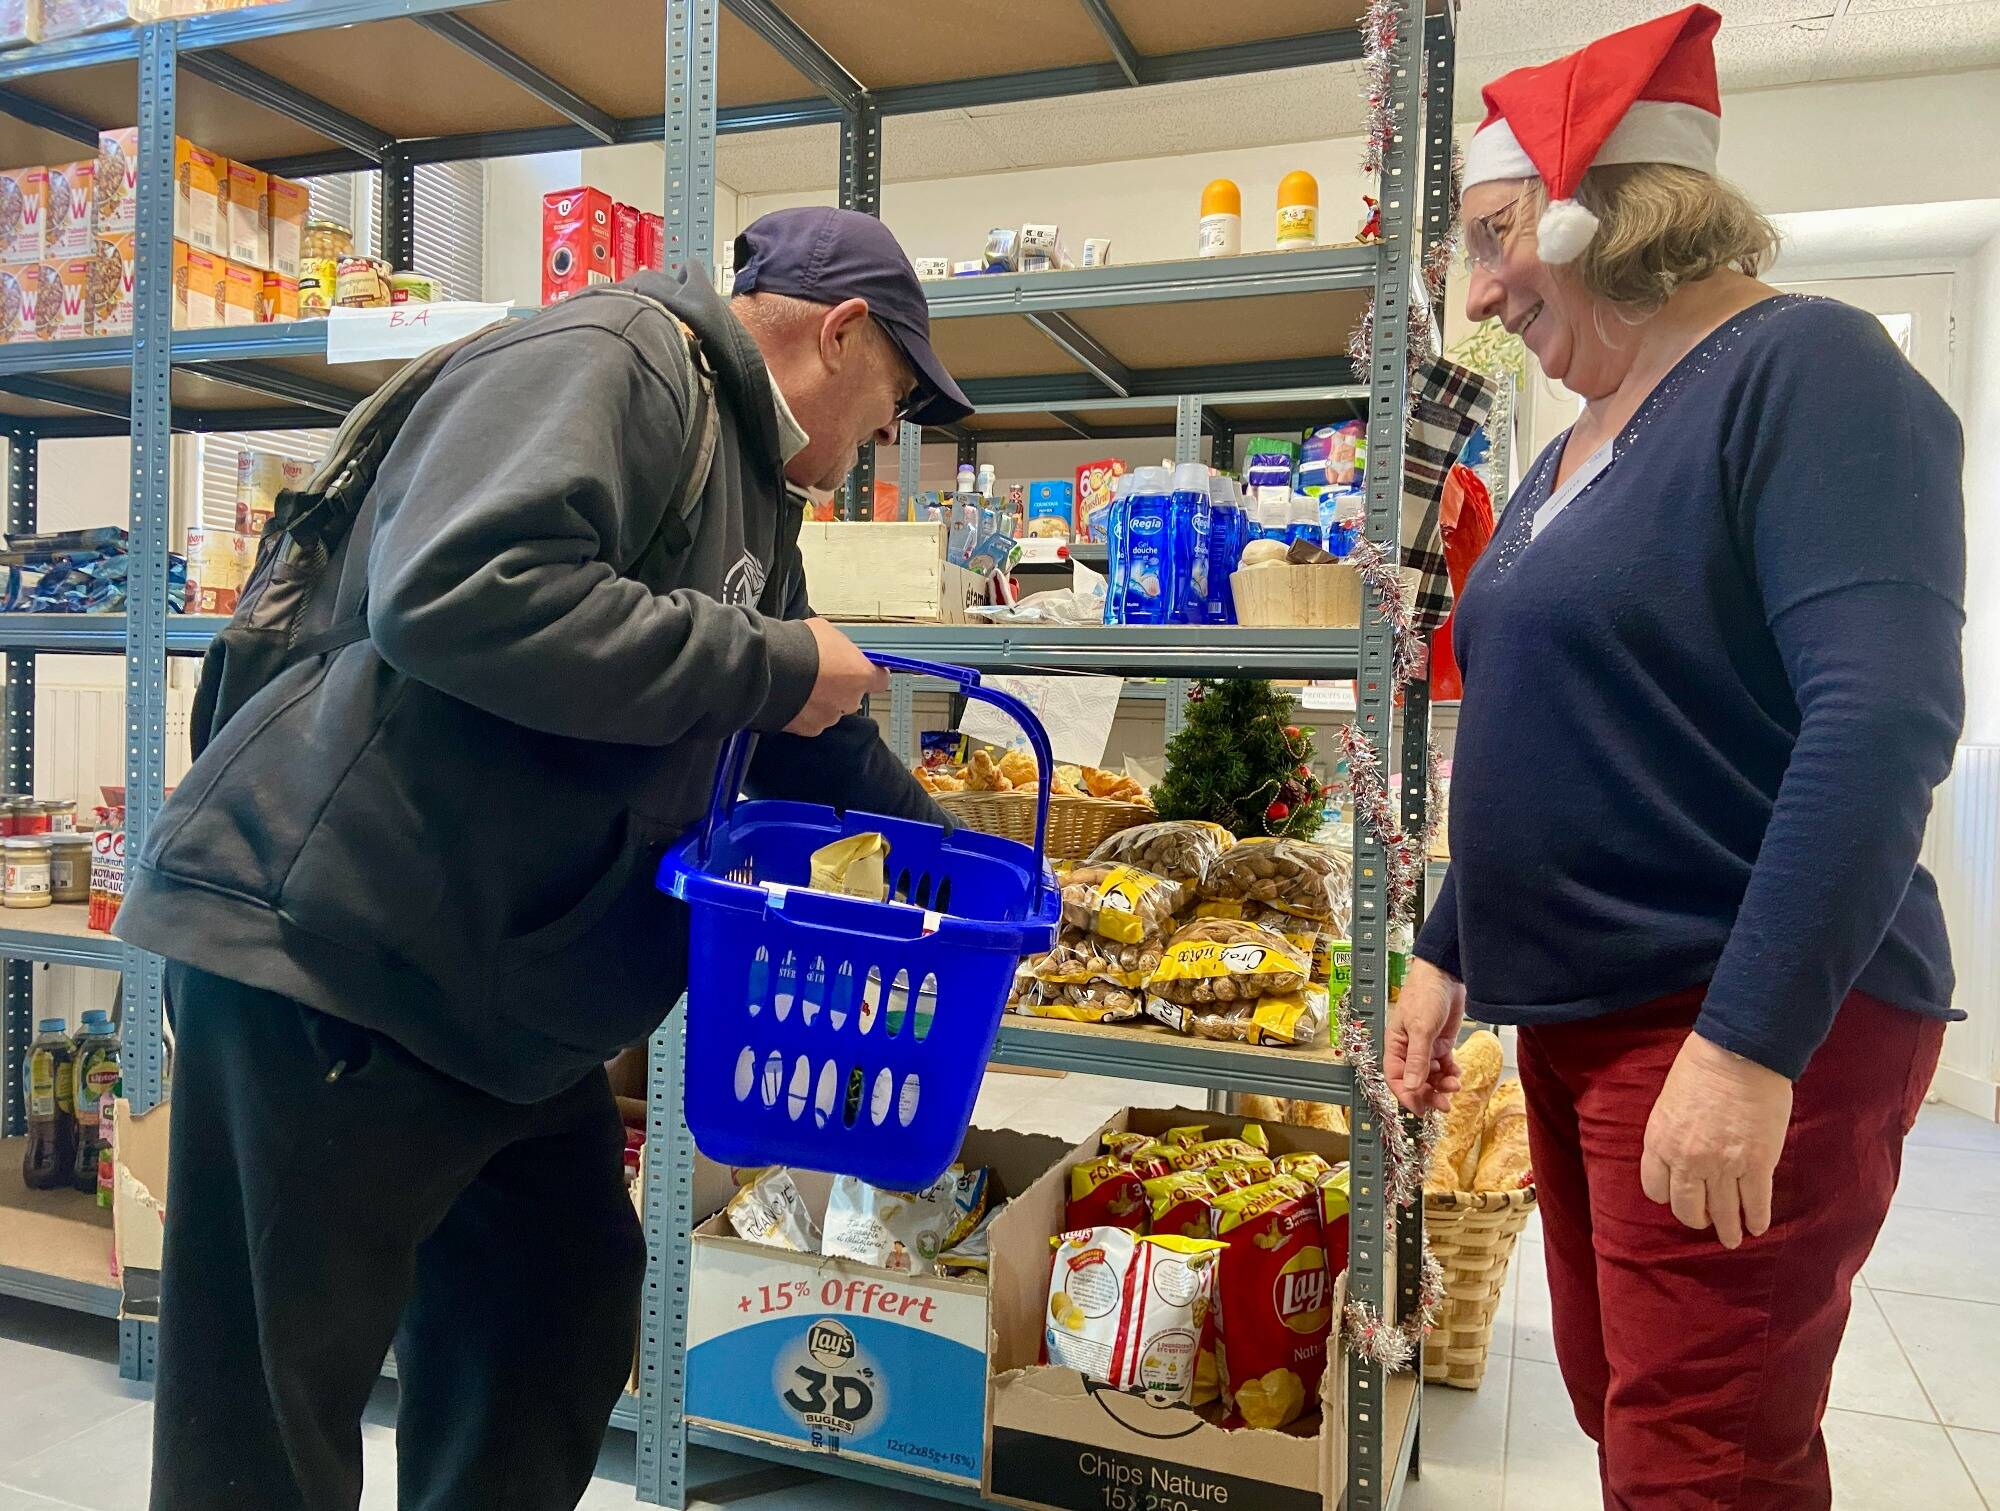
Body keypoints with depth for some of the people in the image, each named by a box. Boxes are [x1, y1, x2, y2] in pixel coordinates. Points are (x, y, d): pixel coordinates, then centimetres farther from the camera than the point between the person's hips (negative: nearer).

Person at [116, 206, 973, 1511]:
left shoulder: (754, 492, 16)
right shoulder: (607, 362, -15)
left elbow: (818, 737, 28)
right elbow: (457, 594, -32)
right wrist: (769, 664, -23)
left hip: (507, 999, 10)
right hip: (329, 955, -10)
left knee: (558, 1342, 19)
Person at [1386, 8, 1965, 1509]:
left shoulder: (1804, 370, -11)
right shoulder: (1572, 454, 14)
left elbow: (1882, 717, -22)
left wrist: (1750, 1043, -26)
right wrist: (1449, 956, 16)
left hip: (1751, 1031, -8)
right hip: (1581, 1018, 8)